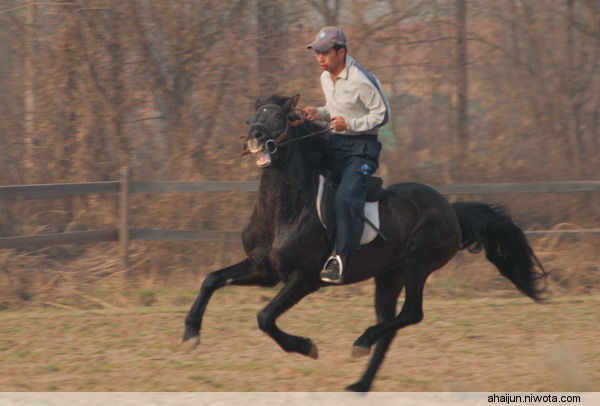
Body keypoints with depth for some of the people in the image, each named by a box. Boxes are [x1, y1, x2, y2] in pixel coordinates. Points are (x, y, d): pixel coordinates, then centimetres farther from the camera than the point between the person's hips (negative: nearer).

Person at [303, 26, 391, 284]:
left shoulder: (361, 80, -16)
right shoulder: (326, 79, 10)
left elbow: (382, 114, -13)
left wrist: (349, 124, -23)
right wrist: (319, 114, 3)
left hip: (361, 147, -9)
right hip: (335, 145, 9)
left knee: (346, 198, -25)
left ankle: (341, 257, -27)